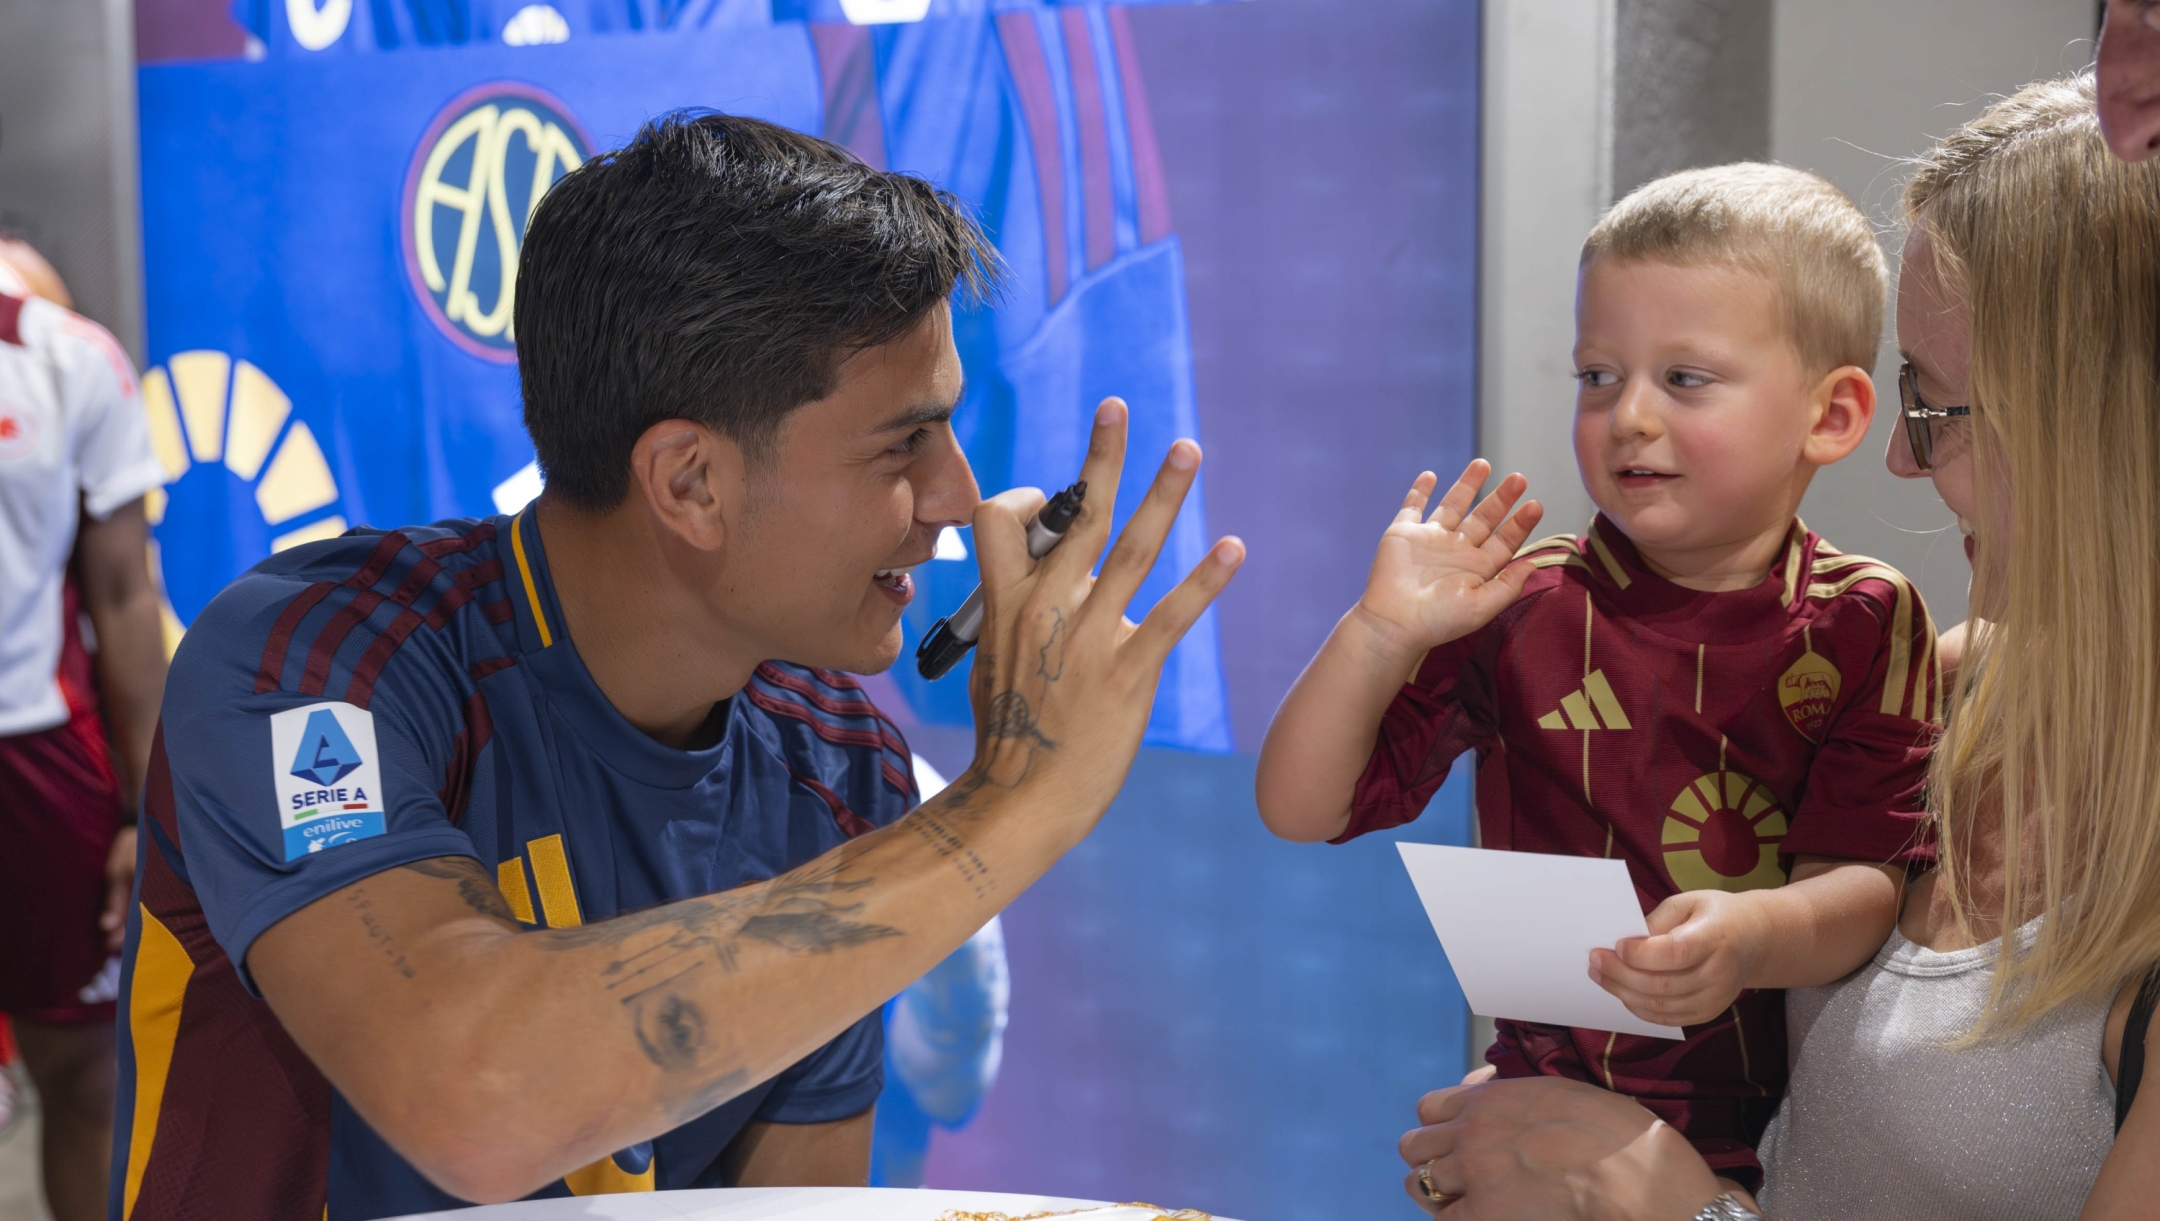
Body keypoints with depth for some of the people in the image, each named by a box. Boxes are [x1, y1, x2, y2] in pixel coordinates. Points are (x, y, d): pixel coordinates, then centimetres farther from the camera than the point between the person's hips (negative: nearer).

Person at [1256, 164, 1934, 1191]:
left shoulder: (1860, 623, 1)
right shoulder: (1521, 605, 0)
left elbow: (1866, 879, -6)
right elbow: (1300, 811, -1)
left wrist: (1758, 938, -27)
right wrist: (1382, 635, -15)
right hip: (1553, 1098, 0)